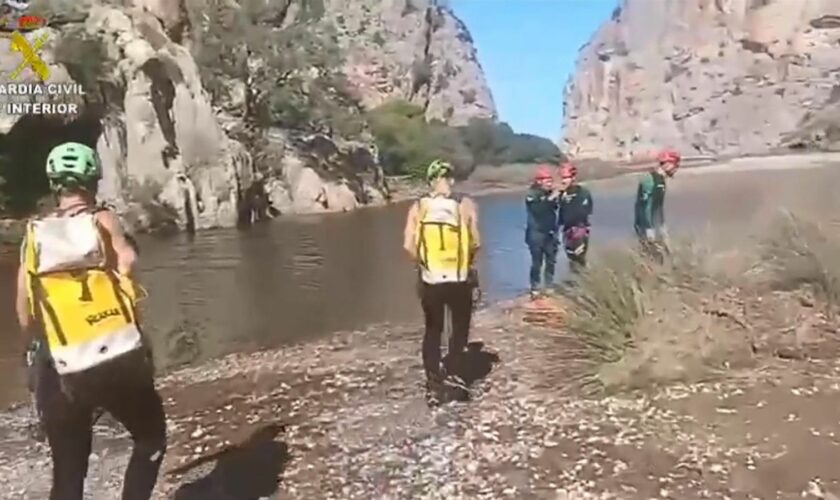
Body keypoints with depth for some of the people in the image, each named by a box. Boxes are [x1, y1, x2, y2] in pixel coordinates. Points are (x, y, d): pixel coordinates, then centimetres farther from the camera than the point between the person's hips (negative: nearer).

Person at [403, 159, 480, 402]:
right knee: (460, 327, 17)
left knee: (432, 330, 15)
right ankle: (448, 371, 0)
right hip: (459, 279, -2)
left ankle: (433, 384, 18)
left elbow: (408, 245, -7)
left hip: (429, 279, 2)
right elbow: (476, 243, -8)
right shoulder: (466, 204, -5)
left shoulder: (418, 206, -1)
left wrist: (422, 264, 10)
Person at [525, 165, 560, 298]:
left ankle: (549, 286, 24)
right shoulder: (532, 194, -10)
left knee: (551, 261, 11)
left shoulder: (552, 193, 5)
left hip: (550, 232, 5)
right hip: (537, 233, -5)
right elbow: (537, 209, -25)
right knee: (537, 263, -3)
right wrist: (550, 199, -31)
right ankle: (535, 288, 6)